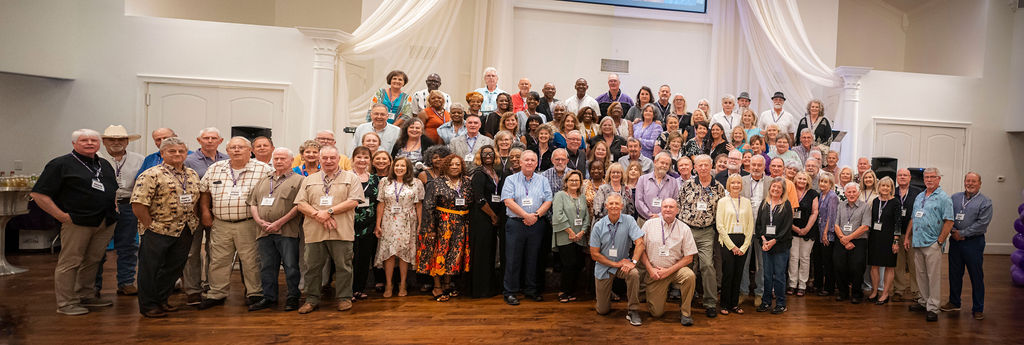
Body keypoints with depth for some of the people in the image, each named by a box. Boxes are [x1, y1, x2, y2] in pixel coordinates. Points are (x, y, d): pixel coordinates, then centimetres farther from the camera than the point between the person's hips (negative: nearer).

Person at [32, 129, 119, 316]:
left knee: (93, 260, 13)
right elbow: (38, 194, -8)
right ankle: (66, 303, 7)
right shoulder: (61, 164, -4)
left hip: (106, 222, 6)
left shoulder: (105, 164, 16)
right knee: (70, 262, -1)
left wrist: (113, 206, 15)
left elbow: (113, 189, 31)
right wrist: (61, 215, -12)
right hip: (78, 223, -6)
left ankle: (87, 296, 25)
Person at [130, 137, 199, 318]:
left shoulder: (193, 175, 10)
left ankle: (162, 300, 30)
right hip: (158, 232, -6)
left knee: (174, 268, 14)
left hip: (184, 232, 6)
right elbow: (138, 204, -15)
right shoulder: (151, 175, -11)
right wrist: (151, 226, -12)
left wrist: (192, 222, 7)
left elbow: (196, 199, 17)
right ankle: (148, 306, 18)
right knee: (150, 269, 5)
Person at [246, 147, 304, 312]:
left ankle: (293, 298, 9)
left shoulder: (298, 180, 2)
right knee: (267, 266, 10)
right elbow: (252, 202, 18)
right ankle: (269, 298, 21)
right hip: (264, 231, 6)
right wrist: (259, 221, -1)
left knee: (291, 266, -3)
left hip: (287, 232, -5)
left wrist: (279, 222, -13)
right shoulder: (263, 181, 22)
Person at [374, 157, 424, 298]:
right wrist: (378, 224, 1)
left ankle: (402, 285, 13)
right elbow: (381, 204, 5)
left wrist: (420, 224, -2)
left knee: (404, 252, 2)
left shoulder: (416, 183, 3)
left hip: (407, 224, -1)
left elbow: (419, 205, 3)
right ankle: (388, 284, 10)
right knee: (388, 252, -2)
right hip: (389, 223, 1)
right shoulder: (385, 182, 7)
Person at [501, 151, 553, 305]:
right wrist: (526, 215, -14)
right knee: (513, 259, -1)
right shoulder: (511, 180, 3)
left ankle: (531, 290, 21)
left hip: (536, 225, 3)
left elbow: (548, 201, 4)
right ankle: (510, 292, 7)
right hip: (515, 224, -2)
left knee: (532, 258, 9)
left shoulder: (542, 180, 11)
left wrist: (536, 215, -11)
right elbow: (508, 201, -8)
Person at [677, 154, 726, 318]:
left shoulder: (719, 188, 4)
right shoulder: (687, 185, 2)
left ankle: (711, 303, 1)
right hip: (686, 229, 1)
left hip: (707, 232, -1)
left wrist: (718, 230, 6)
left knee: (707, 265, -9)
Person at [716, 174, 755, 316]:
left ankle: (734, 304, 17)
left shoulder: (746, 201, 9)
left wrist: (744, 246, -2)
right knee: (728, 273, -4)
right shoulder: (723, 201, 1)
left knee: (738, 274, 6)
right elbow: (719, 226, -5)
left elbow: (751, 225, 7)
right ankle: (725, 305, 8)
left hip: (743, 241, 3)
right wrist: (732, 245, -9)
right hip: (727, 240, -3)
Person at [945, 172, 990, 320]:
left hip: (974, 242, -4)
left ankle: (978, 308, 13)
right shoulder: (955, 198, 9)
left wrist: (962, 233, -14)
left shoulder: (985, 202, -3)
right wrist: (953, 231, -9)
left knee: (976, 276, 2)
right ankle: (954, 302, 25)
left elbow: (982, 223, -11)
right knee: (954, 273, 12)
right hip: (955, 241, 4)